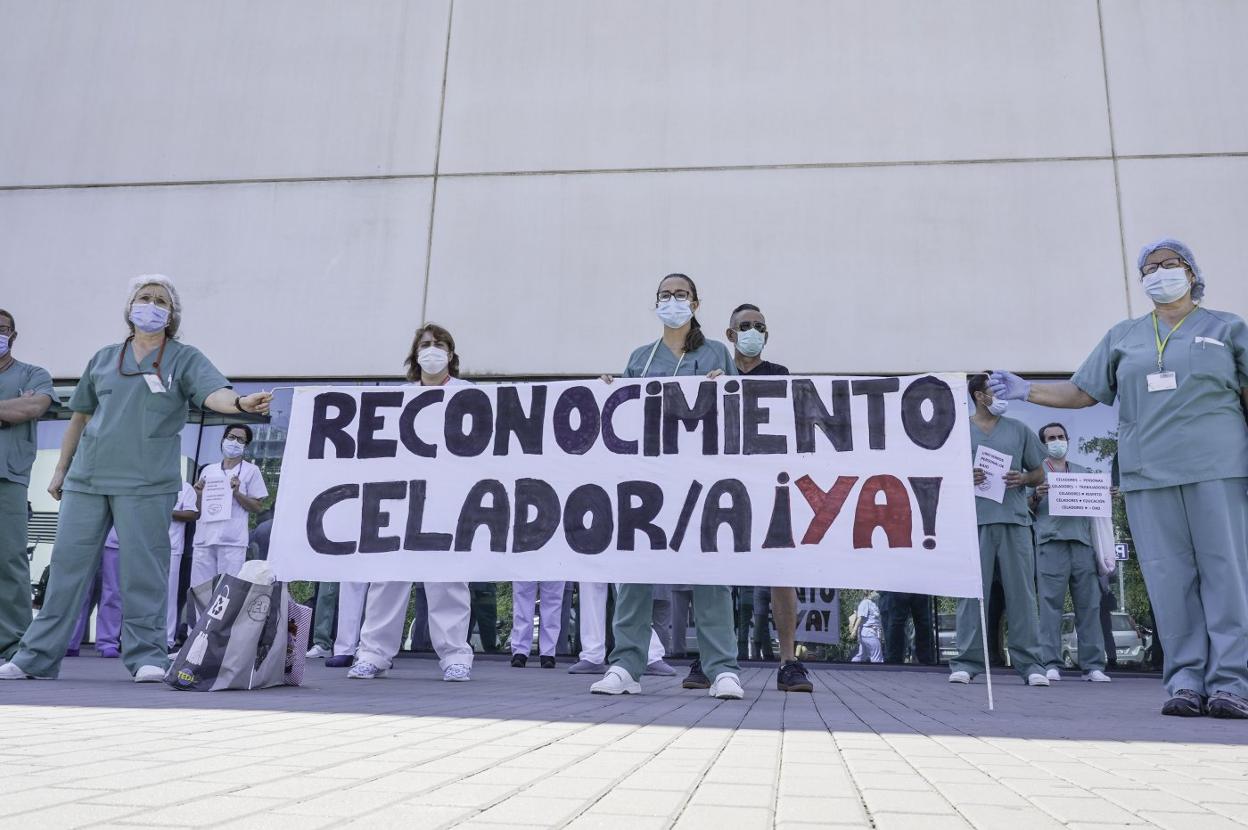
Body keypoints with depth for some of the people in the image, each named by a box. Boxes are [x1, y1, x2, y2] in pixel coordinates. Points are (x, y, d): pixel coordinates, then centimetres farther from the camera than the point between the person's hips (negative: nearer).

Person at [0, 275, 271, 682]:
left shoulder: (184, 358, 4)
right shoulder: (104, 358, 15)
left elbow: (213, 392, -15)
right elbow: (80, 416, 22)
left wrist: (241, 402, -37)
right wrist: (61, 468, 21)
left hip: (146, 483, -4)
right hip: (85, 479, 4)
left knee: (143, 571, -3)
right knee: (67, 564, 8)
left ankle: (146, 655, 6)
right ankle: (37, 655, 17)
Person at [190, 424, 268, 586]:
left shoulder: (251, 470, 6)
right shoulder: (208, 470, 17)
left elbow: (258, 507, 2)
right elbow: (199, 509, 22)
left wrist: (237, 493, -11)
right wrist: (199, 495, 2)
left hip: (232, 542, -4)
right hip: (204, 539, 4)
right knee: (198, 588, 1)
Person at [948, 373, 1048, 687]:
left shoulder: (1019, 430, 17)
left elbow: (1039, 474, 19)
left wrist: (1023, 478, -3)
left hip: (1014, 519, 2)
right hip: (974, 519, -2)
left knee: (1021, 591, 0)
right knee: (972, 591, -2)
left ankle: (1029, 663, 5)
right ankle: (967, 662, 2)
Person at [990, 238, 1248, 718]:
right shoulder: (1123, 337, 17)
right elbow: (1081, 392, 16)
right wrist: (1027, 391, 4)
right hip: (1148, 475, 2)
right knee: (1169, 579, 0)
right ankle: (1185, 681, 3)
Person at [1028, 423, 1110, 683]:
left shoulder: (1083, 472, 25)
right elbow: (1026, 509, 6)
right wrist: (1036, 496, -15)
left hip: (1082, 541, 4)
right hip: (1051, 541, -4)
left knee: (1089, 604, 0)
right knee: (1051, 604, -8)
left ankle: (1093, 665, 2)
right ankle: (1051, 664, -8)